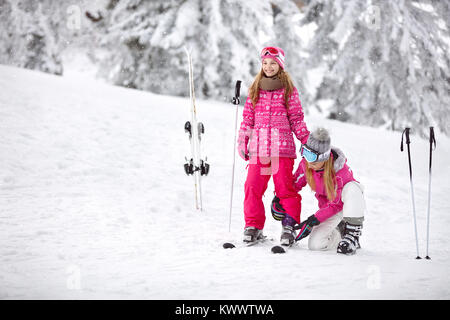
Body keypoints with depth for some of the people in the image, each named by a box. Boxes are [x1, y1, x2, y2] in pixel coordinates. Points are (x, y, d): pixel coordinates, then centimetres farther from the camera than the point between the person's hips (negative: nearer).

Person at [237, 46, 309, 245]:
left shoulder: (288, 90, 6)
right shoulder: (255, 89, 15)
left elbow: (296, 118, 9)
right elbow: (248, 117, 17)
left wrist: (306, 141, 5)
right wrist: (242, 141, 11)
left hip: (282, 146, -2)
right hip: (258, 148, 3)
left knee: (285, 187, -5)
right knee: (252, 187, -4)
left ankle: (289, 225, 6)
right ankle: (253, 226, 7)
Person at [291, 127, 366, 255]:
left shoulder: (340, 169, -32)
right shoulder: (305, 164, -19)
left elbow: (336, 204, -28)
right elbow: (295, 184, 1)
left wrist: (313, 220, -30)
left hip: (350, 201, -4)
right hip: (327, 205, 4)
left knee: (351, 188, -41)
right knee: (314, 244, -17)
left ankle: (352, 233, -31)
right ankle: (340, 229, 14)